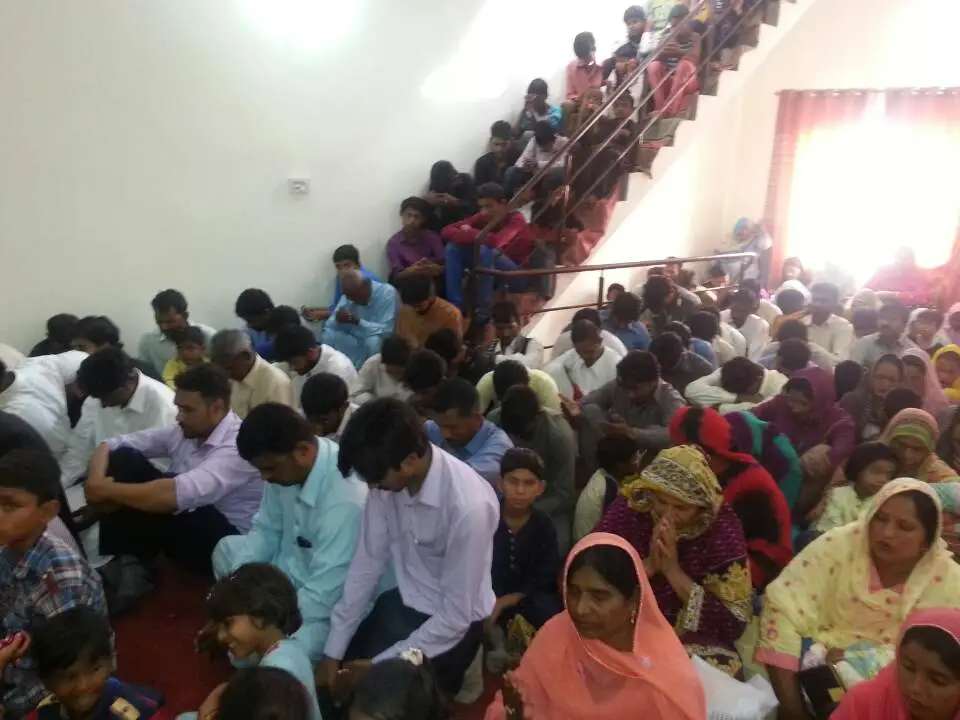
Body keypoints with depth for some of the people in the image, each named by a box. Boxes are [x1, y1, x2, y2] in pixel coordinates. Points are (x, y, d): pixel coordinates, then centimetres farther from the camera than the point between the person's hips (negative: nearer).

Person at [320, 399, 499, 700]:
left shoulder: (469, 506, -34)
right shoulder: (387, 478, -16)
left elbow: (456, 616, -24)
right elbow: (367, 562, -6)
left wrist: (380, 665, -18)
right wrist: (333, 650, -4)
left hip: (452, 623, -5)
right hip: (403, 602, 5)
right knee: (328, 688, 3)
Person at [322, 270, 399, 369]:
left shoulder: (387, 293, -22)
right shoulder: (349, 295, -6)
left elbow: (385, 330, -27)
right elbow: (329, 325, -6)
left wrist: (357, 321, -37)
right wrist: (337, 319, -30)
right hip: (356, 339, 5)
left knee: (373, 341, -36)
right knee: (329, 334, -17)